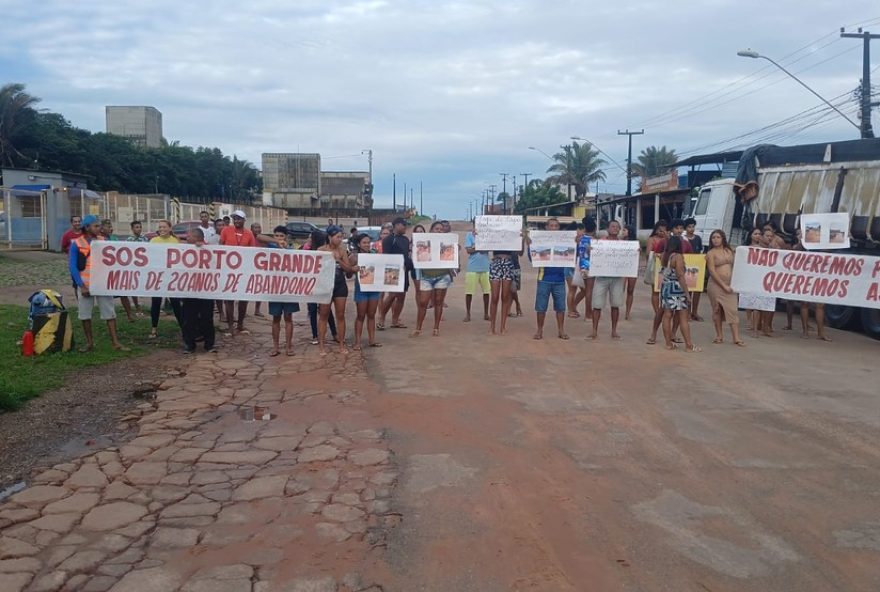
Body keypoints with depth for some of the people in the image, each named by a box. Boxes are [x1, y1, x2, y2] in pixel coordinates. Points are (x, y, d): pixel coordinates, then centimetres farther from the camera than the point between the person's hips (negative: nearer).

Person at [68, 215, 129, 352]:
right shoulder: (76, 243, -3)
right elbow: (72, 267, -6)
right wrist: (81, 286, -12)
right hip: (85, 285, -1)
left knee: (110, 313, 0)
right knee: (85, 314, 6)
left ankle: (115, 342, 3)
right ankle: (89, 342, 18)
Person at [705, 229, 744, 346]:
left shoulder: (729, 251, 11)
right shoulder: (711, 253, -2)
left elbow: (733, 267, 15)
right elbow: (712, 271, -10)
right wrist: (723, 285, -15)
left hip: (730, 284, 3)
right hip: (716, 284, -3)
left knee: (732, 310, -2)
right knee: (717, 310, 4)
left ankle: (736, 337, -3)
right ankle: (719, 335, 14)